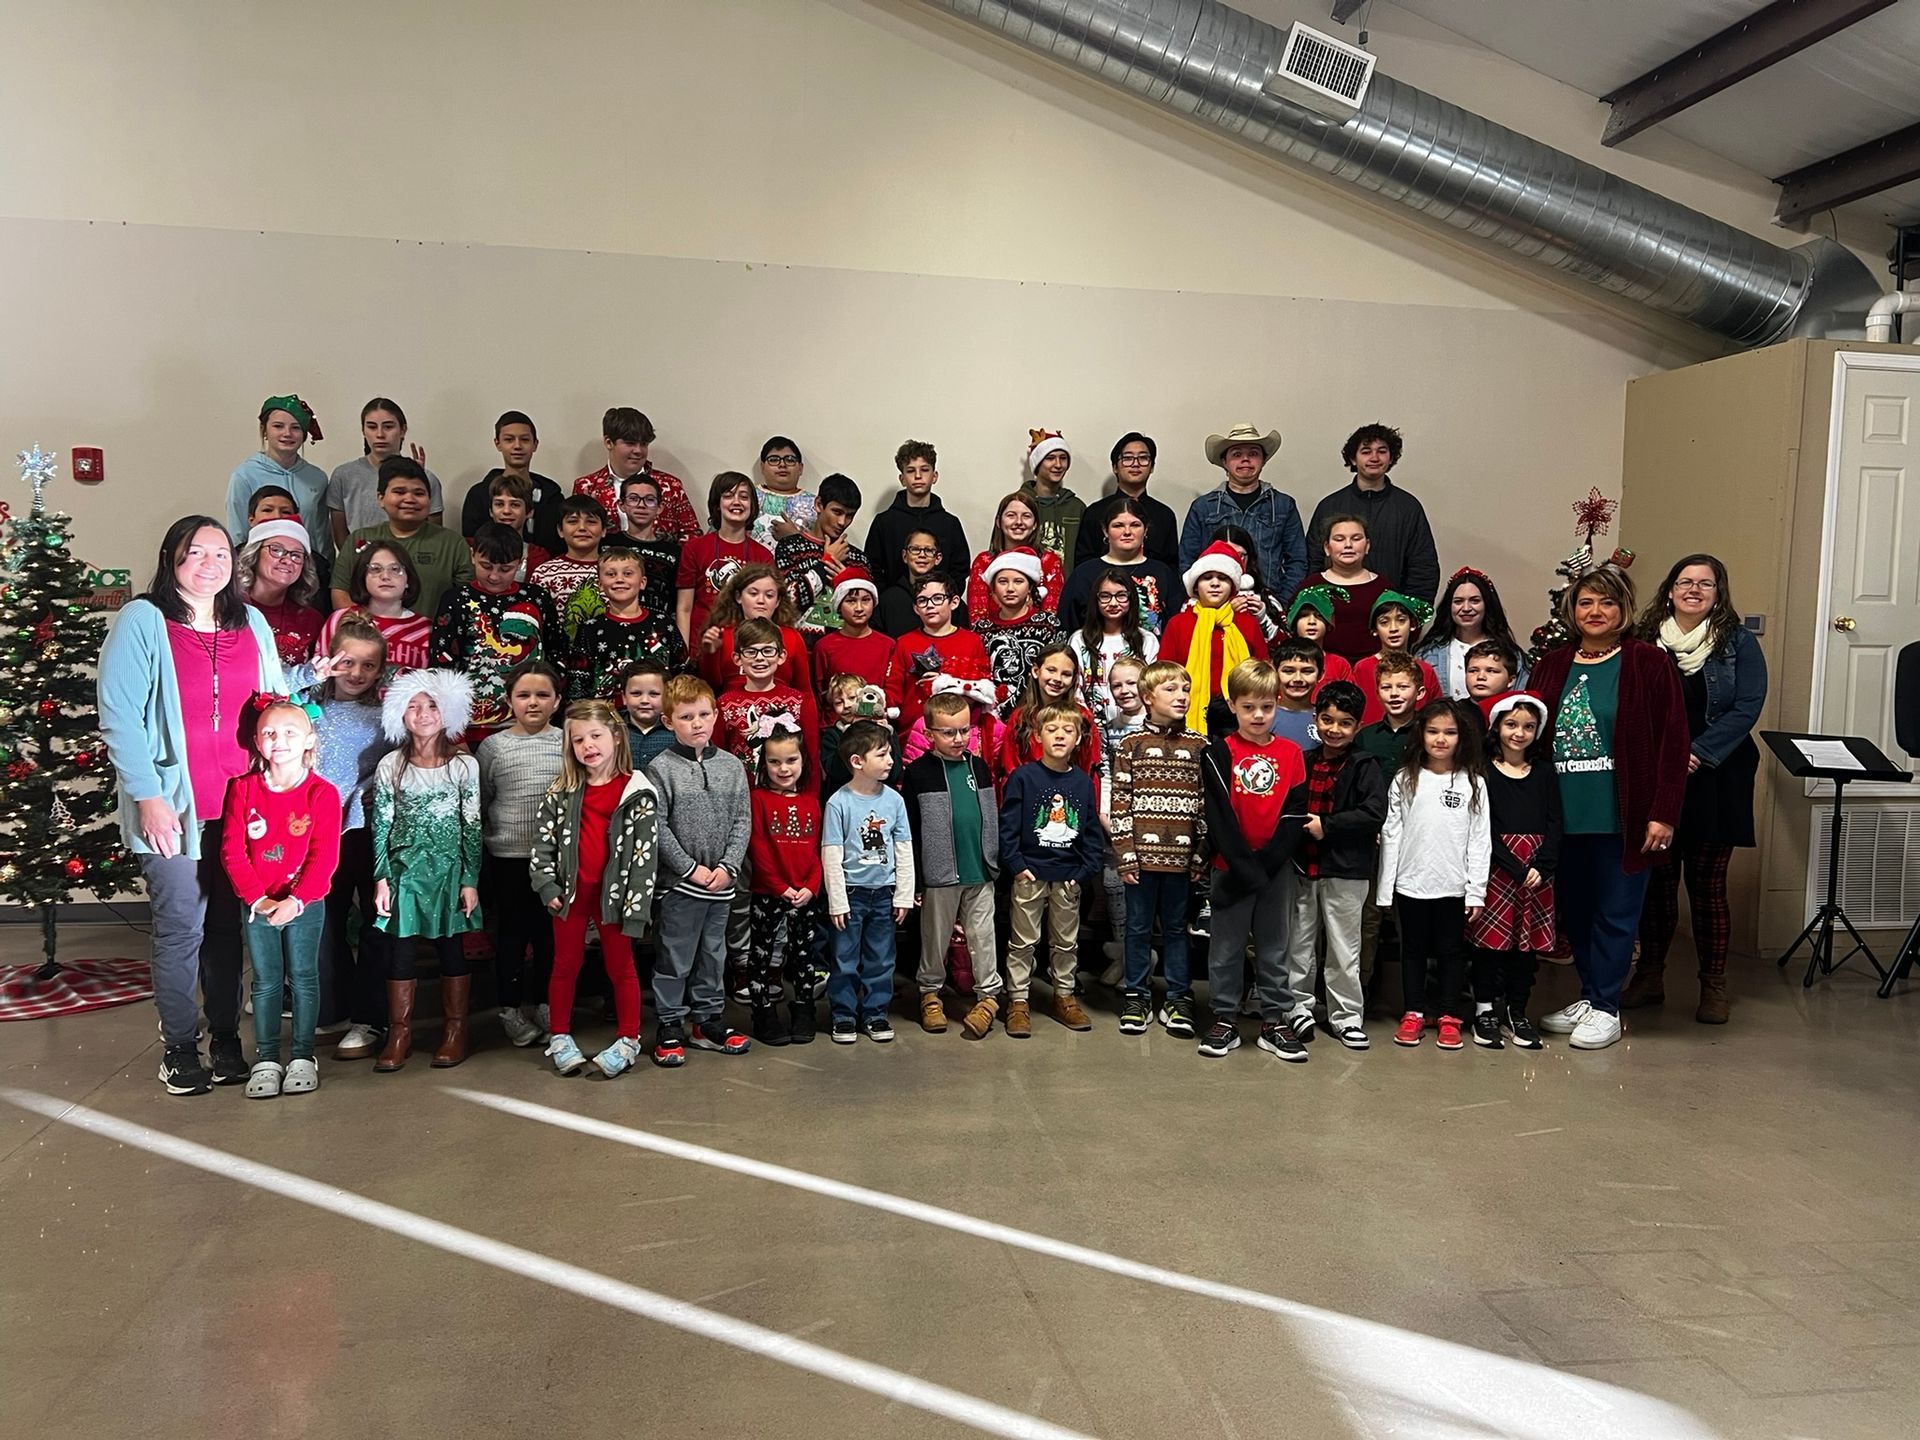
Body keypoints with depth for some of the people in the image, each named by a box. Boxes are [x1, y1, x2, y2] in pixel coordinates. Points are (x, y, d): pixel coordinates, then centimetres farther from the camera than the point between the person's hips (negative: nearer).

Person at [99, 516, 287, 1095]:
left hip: (241, 804, 4)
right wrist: (148, 796, -13)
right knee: (181, 928, 1)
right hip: (174, 806, -4)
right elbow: (119, 716, -9)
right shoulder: (141, 622, -4)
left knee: (228, 924, 9)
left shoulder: (251, 624, 11)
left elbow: (273, 705, 16)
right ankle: (179, 1047, 16)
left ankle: (226, 1038, 21)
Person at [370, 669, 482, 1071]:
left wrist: (470, 880, -3)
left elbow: (472, 827, -1)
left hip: (449, 869, -1)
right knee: (399, 949, 3)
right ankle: (399, 1033, 14)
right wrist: (381, 878, -2)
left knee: (451, 948, 5)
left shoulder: (464, 765, -1)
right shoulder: (390, 766, 2)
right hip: (404, 869, 1)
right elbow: (381, 825, 3)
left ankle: (455, 1030, 17)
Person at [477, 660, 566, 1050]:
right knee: (512, 933, 8)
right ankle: (510, 1007, 22)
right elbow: (478, 805, 5)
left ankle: (543, 1003, 25)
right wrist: (475, 860, 4)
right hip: (508, 858, -1)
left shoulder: (567, 743, 1)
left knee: (551, 932, 10)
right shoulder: (493, 746, -1)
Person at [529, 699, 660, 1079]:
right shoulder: (561, 792, 1)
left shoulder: (637, 792, -9)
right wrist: (547, 886, -7)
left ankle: (628, 1040, 19)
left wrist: (636, 903, -13)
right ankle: (560, 1037, 26)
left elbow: (646, 850, -10)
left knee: (620, 966, 9)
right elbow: (542, 839, 3)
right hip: (570, 892, 3)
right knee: (566, 965, 14)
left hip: (613, 892, -3)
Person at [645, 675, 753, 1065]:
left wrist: (727, 866, -7)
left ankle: (708, 1020, 28)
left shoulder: (731, 766, 4)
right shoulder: (660, 768, -8)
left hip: (722, 882, 4)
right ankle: (670, 1026, 16)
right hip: (679, 882, -4)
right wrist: (691, 868, -13)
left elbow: (742, 821, 4)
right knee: (674, 957, 4)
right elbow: (657, 827, -10)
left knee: (713, 954, 15)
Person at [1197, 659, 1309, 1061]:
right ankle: (1224, 1020, 16)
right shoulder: (1220, 752, -5)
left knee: (1274, 947, 10)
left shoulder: (1290, 753, 3)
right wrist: (1246, 866, -16)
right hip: (1232, 867, -2)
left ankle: (1275, 1021, 19)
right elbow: (1218, 814, -10)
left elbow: (1295, 813, -2)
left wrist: (1267, 862, -12)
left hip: (1276, 866, 2)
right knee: (1227, 946, 7)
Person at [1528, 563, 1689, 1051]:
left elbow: (1674, 741, -7)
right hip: (1564, 815, 5)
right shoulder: (1551, 667, 9)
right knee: (1573, 910, 12)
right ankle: (1588, 997, 27)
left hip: (1621, 816, -4)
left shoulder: (1649, 663, -4)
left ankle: (1605, 1008, 15)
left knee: (1615, 912, 4)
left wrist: (1663, 813, -12)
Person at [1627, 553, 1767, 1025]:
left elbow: (1747, 707, -7)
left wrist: (1698, 753, -15)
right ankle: (1650, 974, 19)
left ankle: (1713, 985, 13)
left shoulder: (1738, 642, 1)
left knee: (1707, 884, 2)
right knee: (1656, 880, 7)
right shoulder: (1645, 639, 6)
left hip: (1714, 781, -2)